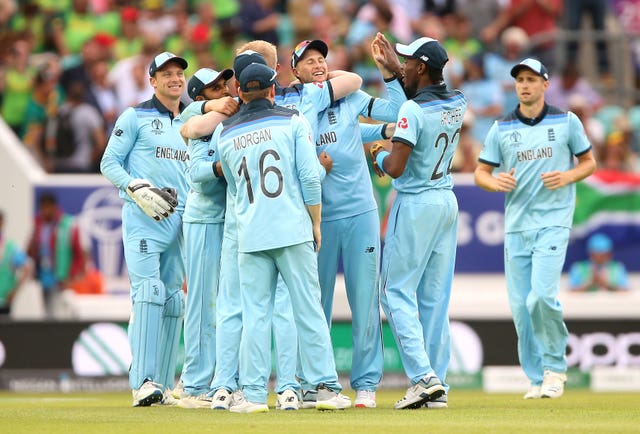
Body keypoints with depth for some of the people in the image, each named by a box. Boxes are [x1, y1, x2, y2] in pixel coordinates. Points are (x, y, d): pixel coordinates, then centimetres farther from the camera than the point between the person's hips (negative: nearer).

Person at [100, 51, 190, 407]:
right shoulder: (136, 117, 3)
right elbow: (110, 163, 0)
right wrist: (138, 190, -15)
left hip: (180, 217, 6)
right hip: (143, 217, -6)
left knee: (174, 298, 4)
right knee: (149, 290, -17)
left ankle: (164, 385, 8)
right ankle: (143, 382, -23)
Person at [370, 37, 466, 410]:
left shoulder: (413, 110, -19)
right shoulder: (458, 104, 4)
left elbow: (395, 168, -22)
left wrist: (379, 154, -1)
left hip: (416, 205, -7)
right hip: (447, 202, 7)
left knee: (398, 291, -1)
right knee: (435, 297, 10)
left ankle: (423, 376, -15)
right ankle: (438, 388, 9)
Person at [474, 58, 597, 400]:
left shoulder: (566, 122, 3)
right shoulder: (501, 128, 8)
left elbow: (589, 162, 10)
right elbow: (480, 173, 9)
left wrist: (566, 177, -10)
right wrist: (496, 182, -14)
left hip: (552, 221, -3)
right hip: (516, 226, 3)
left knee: (542, 296, -19)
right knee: (520, 305, 2)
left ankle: (555, 367, 0)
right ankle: (537, 378, 12)